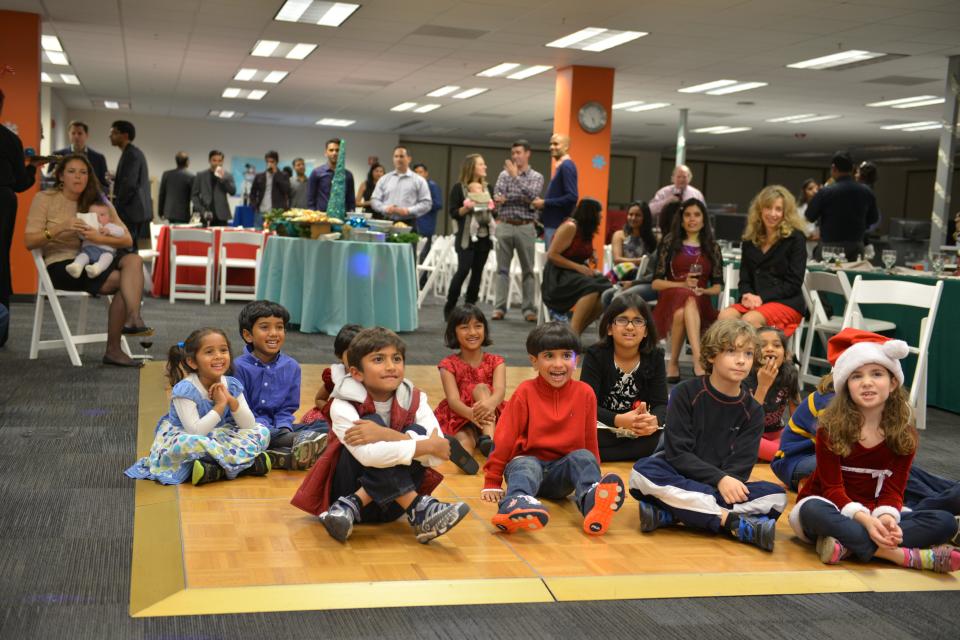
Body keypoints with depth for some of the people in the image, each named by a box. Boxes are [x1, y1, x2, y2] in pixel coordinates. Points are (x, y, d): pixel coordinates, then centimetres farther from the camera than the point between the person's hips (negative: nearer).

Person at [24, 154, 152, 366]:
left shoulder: (98, 202, 14)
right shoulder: (44, 199, 4)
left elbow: (127, 239, 2)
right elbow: (29, 241, -5)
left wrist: (98, 238, -18)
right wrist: (60, 228, -20)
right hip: (60, 265, -4)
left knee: (133, 260, -29)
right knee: (126, 281, -27)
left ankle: (133, 320, -40)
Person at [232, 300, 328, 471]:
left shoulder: (292, 367, 4)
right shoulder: (239, 367, -8)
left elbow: (287, 408, 5)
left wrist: (284, 430, -17)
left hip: (278, 427, 5)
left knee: (325, 427, -16)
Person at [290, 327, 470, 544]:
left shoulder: (415, 400, -5)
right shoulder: (343, 405, -15)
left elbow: (436, 457, -20)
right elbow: (368, 454, -34)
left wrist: (386, 435, -32)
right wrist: (430, 446, -27)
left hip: (390, 501, 3)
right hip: (347, 489, -3)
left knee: (418, 431, -22)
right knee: (373, 421, -25)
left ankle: (352, 506, -26)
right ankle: (418, 511, -31)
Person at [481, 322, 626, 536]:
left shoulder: (585, 393, 4)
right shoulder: (525, 392, -2)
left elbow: (590, 440, 12)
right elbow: (504, 438, -2)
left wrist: (593, 477, 17)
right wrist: (492, 483, -2)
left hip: (563, 469, 2)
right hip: (528, 460, -2)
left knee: (584, 457, -26)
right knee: (527, 467, -34)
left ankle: (592, 502, -57)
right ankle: (513, 506, -67)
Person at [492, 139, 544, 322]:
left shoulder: (536, 177, 5)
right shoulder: (504, 174, 10)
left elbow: (532, 195, -13)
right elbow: (497, 195, -4)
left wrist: (516, 176, -13)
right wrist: (521, 198, -17)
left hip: (525, 228, -1)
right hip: (505, 226, 1)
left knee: (528, 270, 2)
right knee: (502, 268, 2)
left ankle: (529, 309, 5)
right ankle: (499, 307, 4)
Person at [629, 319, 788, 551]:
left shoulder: (752, 411, 4)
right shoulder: (685, 393, -4)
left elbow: (740, 466, -5)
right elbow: (677, 453, -13)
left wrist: (728, 482, -28)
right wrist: (719, 478, -25)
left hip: (725, 488, 3)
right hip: (682, 482, -3)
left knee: (777, 496, -23)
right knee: (643, 471, -33)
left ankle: (667, 515, -31)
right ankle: (734, 522, -37)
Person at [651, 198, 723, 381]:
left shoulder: (712, 248, 19)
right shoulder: (669, 242, 14)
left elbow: (718, 286, 14)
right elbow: (656, 282, 7)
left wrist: (703, 290, -8)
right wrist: (683, 285, -9)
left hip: (700, 301, 2)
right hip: (672, 297, -2)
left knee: (686, 307, -38)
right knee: (686, 298, -39)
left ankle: (673, 363, -38)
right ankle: (699, 361, -49)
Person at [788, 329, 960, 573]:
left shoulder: (905, 434, -2)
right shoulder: (831, 427, -11)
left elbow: (893, 489, -6)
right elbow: (833, 488, -14)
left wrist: (887, 517, -30)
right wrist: (864, 519, -33)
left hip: (874, 516, 4)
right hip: (834, 512, -3)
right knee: (813, 510, -39)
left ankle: (848, 545, -33)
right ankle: (909, 556, -39)